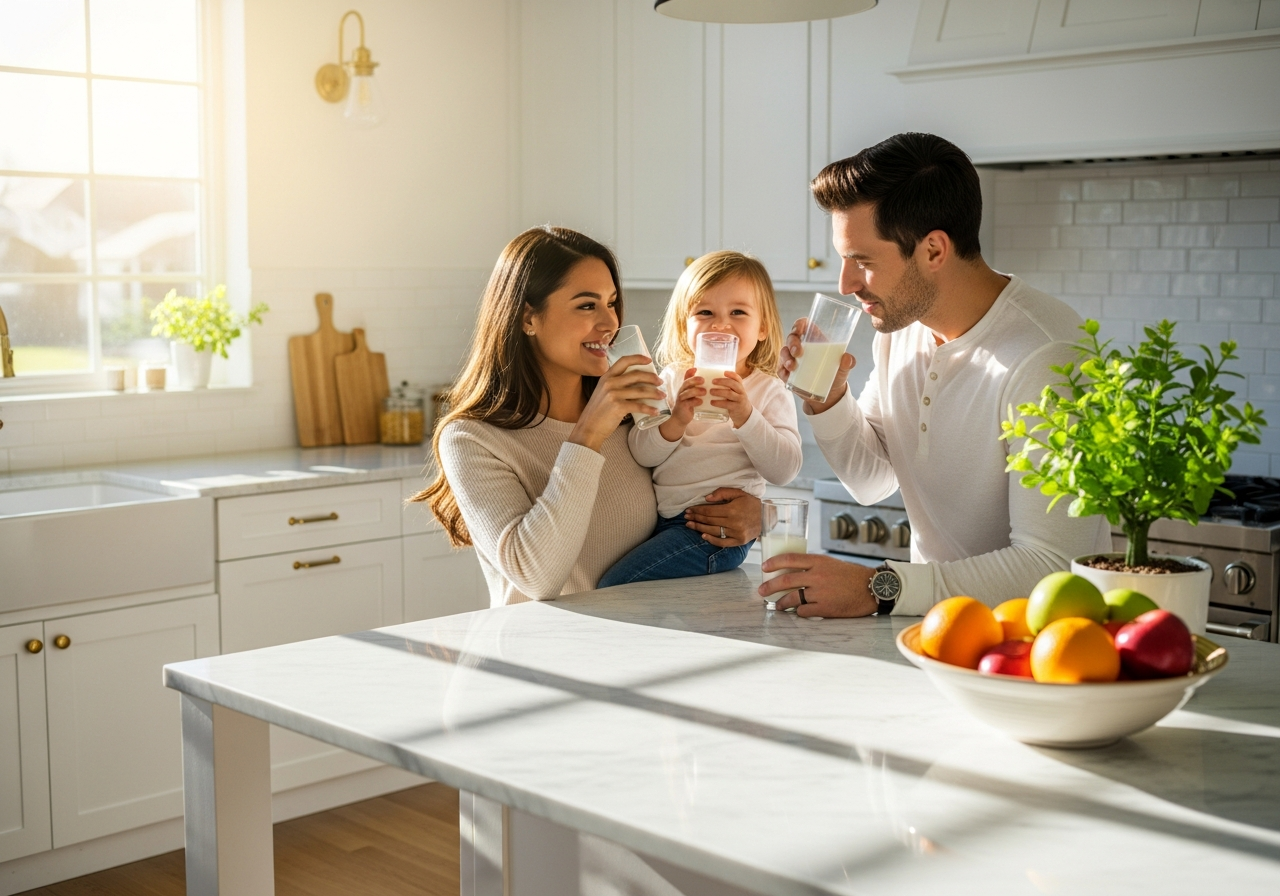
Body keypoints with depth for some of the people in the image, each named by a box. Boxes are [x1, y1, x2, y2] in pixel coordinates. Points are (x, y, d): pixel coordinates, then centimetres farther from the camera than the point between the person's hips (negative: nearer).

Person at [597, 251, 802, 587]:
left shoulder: (769, 390, 4)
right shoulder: (671, 380, 11)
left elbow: (785, 470, -9)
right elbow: (640, 453, 1)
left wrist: (745, 416, -22)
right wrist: (675, 421, -19)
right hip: (655, 519, 5)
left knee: (612, 588, -20)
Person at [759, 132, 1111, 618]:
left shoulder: (1046, 357, -23)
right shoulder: (899, 321, 3)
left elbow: (1048, 565, -26)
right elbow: (871, 482, 15)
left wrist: (881, 587, -29)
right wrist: (827, 399, -2)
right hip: (937, 614, 7)